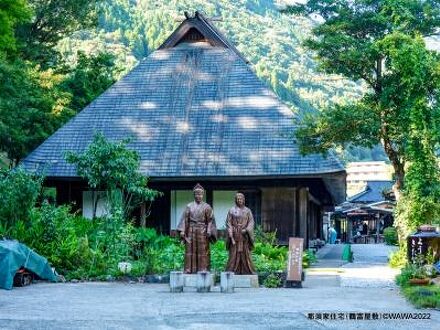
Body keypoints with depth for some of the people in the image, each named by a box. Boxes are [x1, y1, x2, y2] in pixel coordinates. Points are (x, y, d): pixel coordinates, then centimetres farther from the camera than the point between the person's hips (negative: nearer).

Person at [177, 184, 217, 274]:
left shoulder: (207, 207, 5)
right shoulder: (189, 206, 9)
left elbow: (210, 220, 1)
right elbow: (185, 219, 7)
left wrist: (209, 232, -10)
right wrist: (182, 231, -3)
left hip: (202, 232, -1)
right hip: (191, 231, 1)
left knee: (203, 251, -4)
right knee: (190, 250, -2)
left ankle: (203, 269, -2)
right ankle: (189, 269, 0)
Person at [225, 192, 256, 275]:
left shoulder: (247, 211, 9)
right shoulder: (232, 211, 4)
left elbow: (251, 222, 3)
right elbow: (228, 224, -1)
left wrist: (246, 230, -16)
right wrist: (231, 237, -10)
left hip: (244, 236, 1)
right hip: (235, 236, -1)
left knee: (245, 255, 0)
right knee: (234, 255, -5)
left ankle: (247, 272, 3)